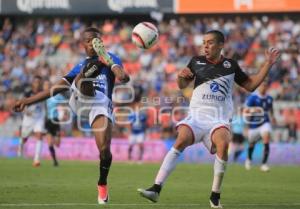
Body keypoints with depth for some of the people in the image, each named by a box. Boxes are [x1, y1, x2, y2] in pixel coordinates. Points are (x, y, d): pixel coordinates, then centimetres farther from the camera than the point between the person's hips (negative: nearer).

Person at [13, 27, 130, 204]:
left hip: (101, 103, -2)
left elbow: (120, 73, -2)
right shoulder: (81, 66, 31)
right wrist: (28, 101, 26)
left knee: (104, 148, -16)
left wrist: (122, 76, -30)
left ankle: (102, 184, 8)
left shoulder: (110, 58, 21)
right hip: (79, 101, 2)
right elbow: (57, 88, 31)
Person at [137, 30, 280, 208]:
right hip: (196, 116, 0)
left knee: (223, 144, -31)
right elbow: (182, 85, 21)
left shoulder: (230, 65, 9)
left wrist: (268, 64, 11)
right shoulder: (196, 62, 10)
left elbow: (251, 85, 18)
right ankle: (156, 189, -32)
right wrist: (181, 76, -2)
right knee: (181, 141, -28)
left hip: (219, 119, 0)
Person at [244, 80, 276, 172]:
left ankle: (264, 164, -19)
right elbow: (245, 111, -17)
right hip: (254, 123, -2)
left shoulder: (269, 98, 3)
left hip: (265, 122, 2)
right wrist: (253, 110, -36)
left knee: (266, 139, -22)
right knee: (252, 144, 15)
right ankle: (249, 159, 48)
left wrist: (272, 117, 10)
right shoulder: (252, 97, -12)